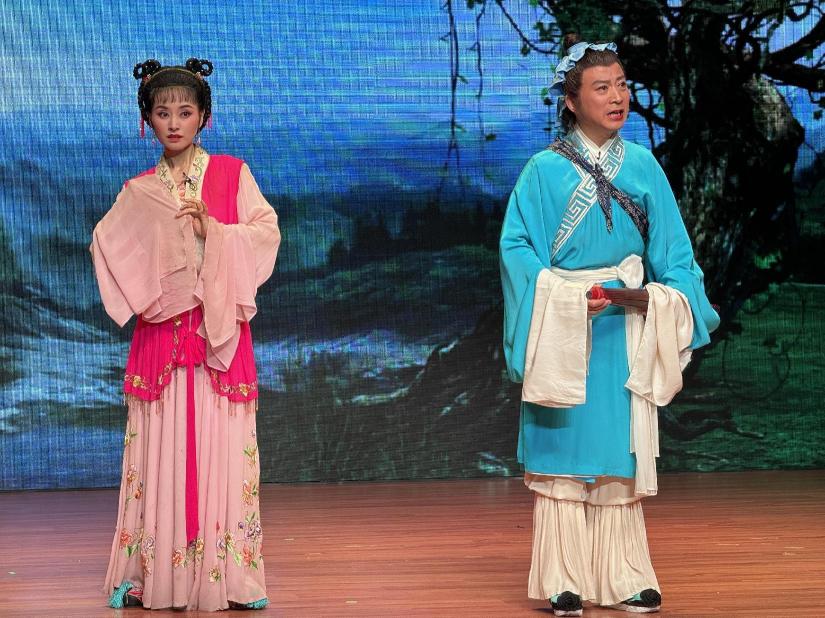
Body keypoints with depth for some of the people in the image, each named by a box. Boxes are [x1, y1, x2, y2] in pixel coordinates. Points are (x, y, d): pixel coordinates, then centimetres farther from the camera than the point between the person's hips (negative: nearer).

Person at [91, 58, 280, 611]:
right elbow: (107, 248, 5)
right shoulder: (138, 192, 12)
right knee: (161, 446, -1)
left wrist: (212, 230, -12)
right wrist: (145, 290, -7)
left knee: (220, 446, -4)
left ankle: (228, 572, -2)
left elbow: (267, 232, 0)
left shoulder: (232, 174, 7)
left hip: (221, 331, -1)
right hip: (161, 333, 1)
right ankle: (151, 571, 2)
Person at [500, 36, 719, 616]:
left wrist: (671, 298, -10)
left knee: (618, 453, 5)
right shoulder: (544, 170, -2)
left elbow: (672, 249, 7)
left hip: (625, 329, 3)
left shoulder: (643, 166, 7)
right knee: (564, 449, -1)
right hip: (562, 326, -3)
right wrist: (568, 296, -18)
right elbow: (516, 246, -7)